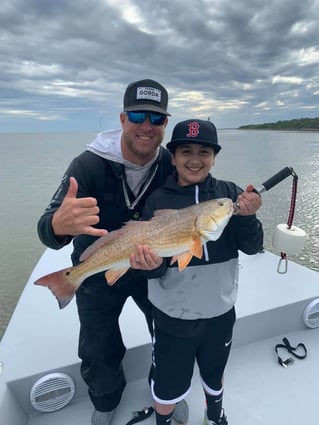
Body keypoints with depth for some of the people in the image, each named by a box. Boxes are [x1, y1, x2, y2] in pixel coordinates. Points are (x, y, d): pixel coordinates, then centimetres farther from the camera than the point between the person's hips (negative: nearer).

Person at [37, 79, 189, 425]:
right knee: (98, 351, 15)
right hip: (97, 272, -2)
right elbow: (46, 231, -29)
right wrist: (59, 224, -53)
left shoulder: (171, 164, -14)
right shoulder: (89, 164, -24)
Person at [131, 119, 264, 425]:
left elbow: (252, 247, -10)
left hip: (220, 312, 2)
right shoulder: (157, 200, -13)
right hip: (173, 316, -2)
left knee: (214, 374, 29)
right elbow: (150, 264, -11)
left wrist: (246, 217, -30)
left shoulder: (229, 193, -8)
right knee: (167, 387, 18)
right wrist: (154, 265, -34)